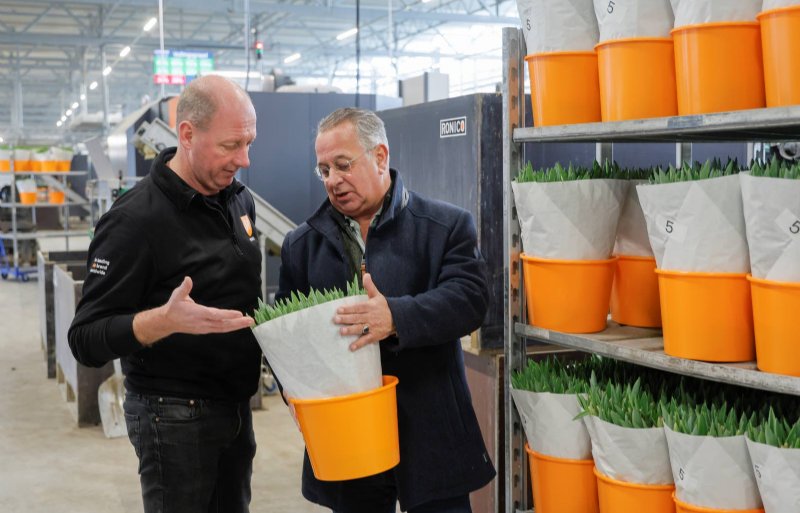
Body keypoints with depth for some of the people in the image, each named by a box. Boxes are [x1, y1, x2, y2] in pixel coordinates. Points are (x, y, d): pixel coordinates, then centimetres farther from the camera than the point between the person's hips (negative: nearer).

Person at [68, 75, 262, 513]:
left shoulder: (240, 200, 5)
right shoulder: (136, 219, -18)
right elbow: (86, 339, -19)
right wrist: (165, 320, -35)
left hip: (236, 407, 7)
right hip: (175, 416, -7)